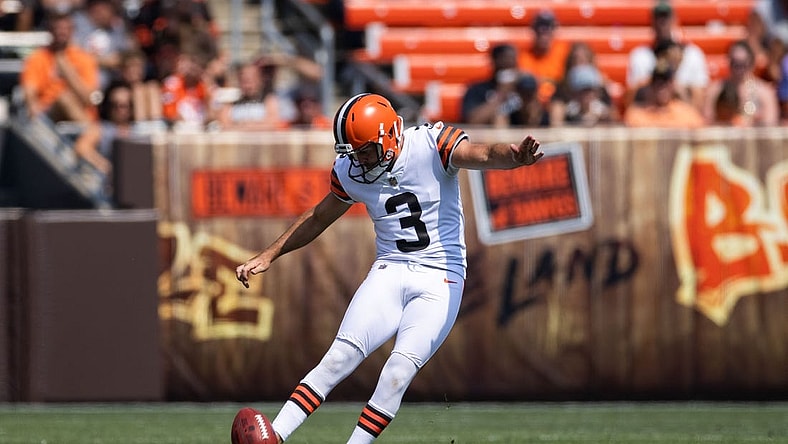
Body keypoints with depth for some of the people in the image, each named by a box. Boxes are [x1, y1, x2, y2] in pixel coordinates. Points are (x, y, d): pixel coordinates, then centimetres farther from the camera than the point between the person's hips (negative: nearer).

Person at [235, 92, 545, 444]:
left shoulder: (431, 145, -11)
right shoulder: (350, 172, 3)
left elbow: (483, 155, -28)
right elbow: (318, 218, 21)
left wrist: (514, 156, -51)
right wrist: (268, 256, 23)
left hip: (440, 282, -3)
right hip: (389, 272, 3)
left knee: (400, 370, -20)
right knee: (340, 358, -15)